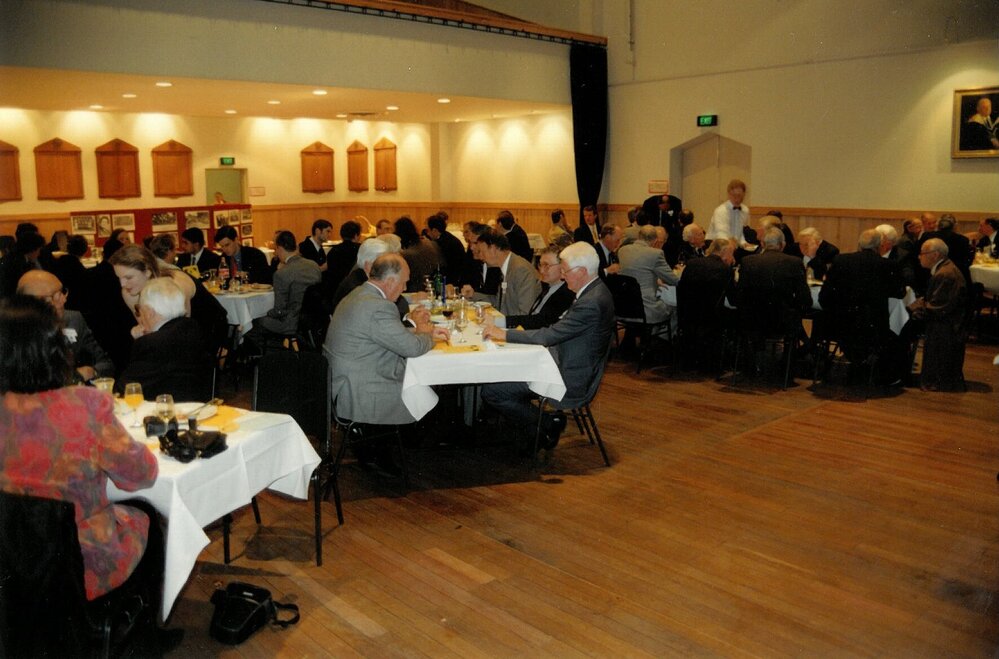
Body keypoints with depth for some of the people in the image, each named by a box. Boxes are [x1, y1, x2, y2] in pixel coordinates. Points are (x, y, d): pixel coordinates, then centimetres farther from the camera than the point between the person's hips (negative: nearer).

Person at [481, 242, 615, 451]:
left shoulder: (592, 303, -26)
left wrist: (503, 333, -17)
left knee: (491, 391, -11)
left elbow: (549, 335, -25)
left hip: (570, 379, -11)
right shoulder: (594, 291, 6)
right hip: (563, 363, 11)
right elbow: (558, 332, 13)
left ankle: (547, 426, 4)